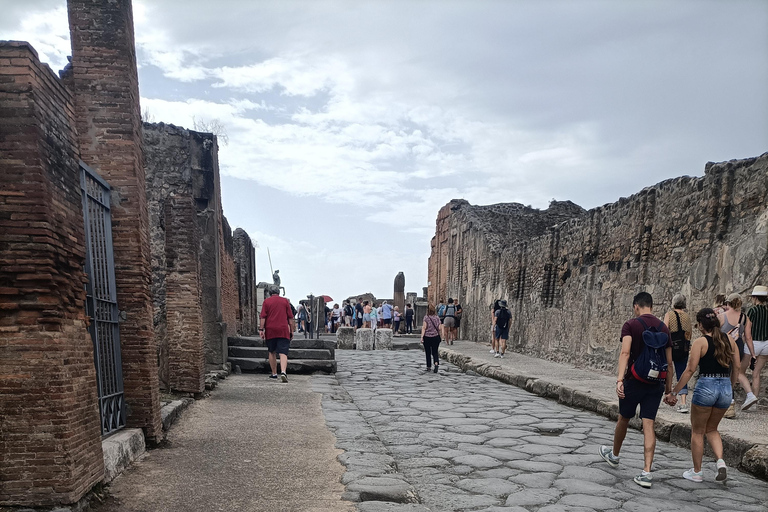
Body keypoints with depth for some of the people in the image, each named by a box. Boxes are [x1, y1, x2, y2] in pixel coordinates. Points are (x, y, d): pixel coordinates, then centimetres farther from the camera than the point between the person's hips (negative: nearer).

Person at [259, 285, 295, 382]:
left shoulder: (266, 302, 5)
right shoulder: (285, 301, 7)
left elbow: (263, 317, -3)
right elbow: (290, 318, 7)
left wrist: (261, 329, -1)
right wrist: (292, 331, 11)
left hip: (270, 331, 1)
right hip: (283, 331, -1)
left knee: (272, 352, 15)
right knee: (283, 353, -6)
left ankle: (274, 373, 21)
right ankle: (283, 372, -26)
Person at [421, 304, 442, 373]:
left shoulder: (426, 318, -9)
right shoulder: (437, 318, 1)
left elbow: (424, 328, -12)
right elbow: (439, 328, 0)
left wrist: (422, 337, -11)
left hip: (427, 337, -2)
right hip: (436, 337, 2)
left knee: (428, 353, 10)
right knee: (435, 352, 8)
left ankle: (429, 367, 16)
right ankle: (436, 363, -18)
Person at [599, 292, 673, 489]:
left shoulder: (631, 325, -9)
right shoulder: (664, 328, 5)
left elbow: (625, 352, -22)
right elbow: (669, 361, 8)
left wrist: (620, 379, -28)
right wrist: (669, 384, 19)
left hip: (634, 381, -3)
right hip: (656, 384, 3)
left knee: (624, 419, 16)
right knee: (649, 425, 3)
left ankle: (614, 455, 38)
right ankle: (646, 473, -2)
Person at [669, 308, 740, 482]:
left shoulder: (700, 342, -9)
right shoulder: (729, 340, 6)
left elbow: (690, 370, -12)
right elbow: (737, 367, 10)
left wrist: (673, 392, -7)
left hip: (706, 386, -5)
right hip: (726, 388, 5)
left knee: (697, 431, 11)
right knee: (712, 429, 23)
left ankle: (696, 472, 18)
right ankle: (721, 461, 3)